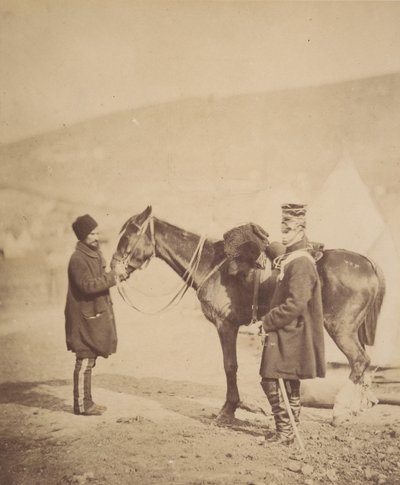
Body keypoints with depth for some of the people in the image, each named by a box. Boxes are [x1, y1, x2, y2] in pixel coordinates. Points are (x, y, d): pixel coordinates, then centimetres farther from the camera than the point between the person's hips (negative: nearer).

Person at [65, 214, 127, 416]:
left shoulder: (95, 254, 13)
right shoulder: (78, 259, -17)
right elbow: (88, 286, -25)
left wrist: (116, 274, 5)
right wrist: (113, 276, -24)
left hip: (96, 314, 10)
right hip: (85, 317, -10)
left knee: (89, 360, 15)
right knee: (84, 361, -3)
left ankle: (87, 402, 24)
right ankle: (81, 405, 6)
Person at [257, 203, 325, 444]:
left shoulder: (301, 263, -18)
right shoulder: (291, 259, 13)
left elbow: (295, 305, -25)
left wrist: (266, 323, -19)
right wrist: (268, 321, 14)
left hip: (289, 333, -10)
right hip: (287, 333, 10)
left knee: (272, 381, -7)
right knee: (289, 383, 15)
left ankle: (285, 432, 2)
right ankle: (290, 429, 25)